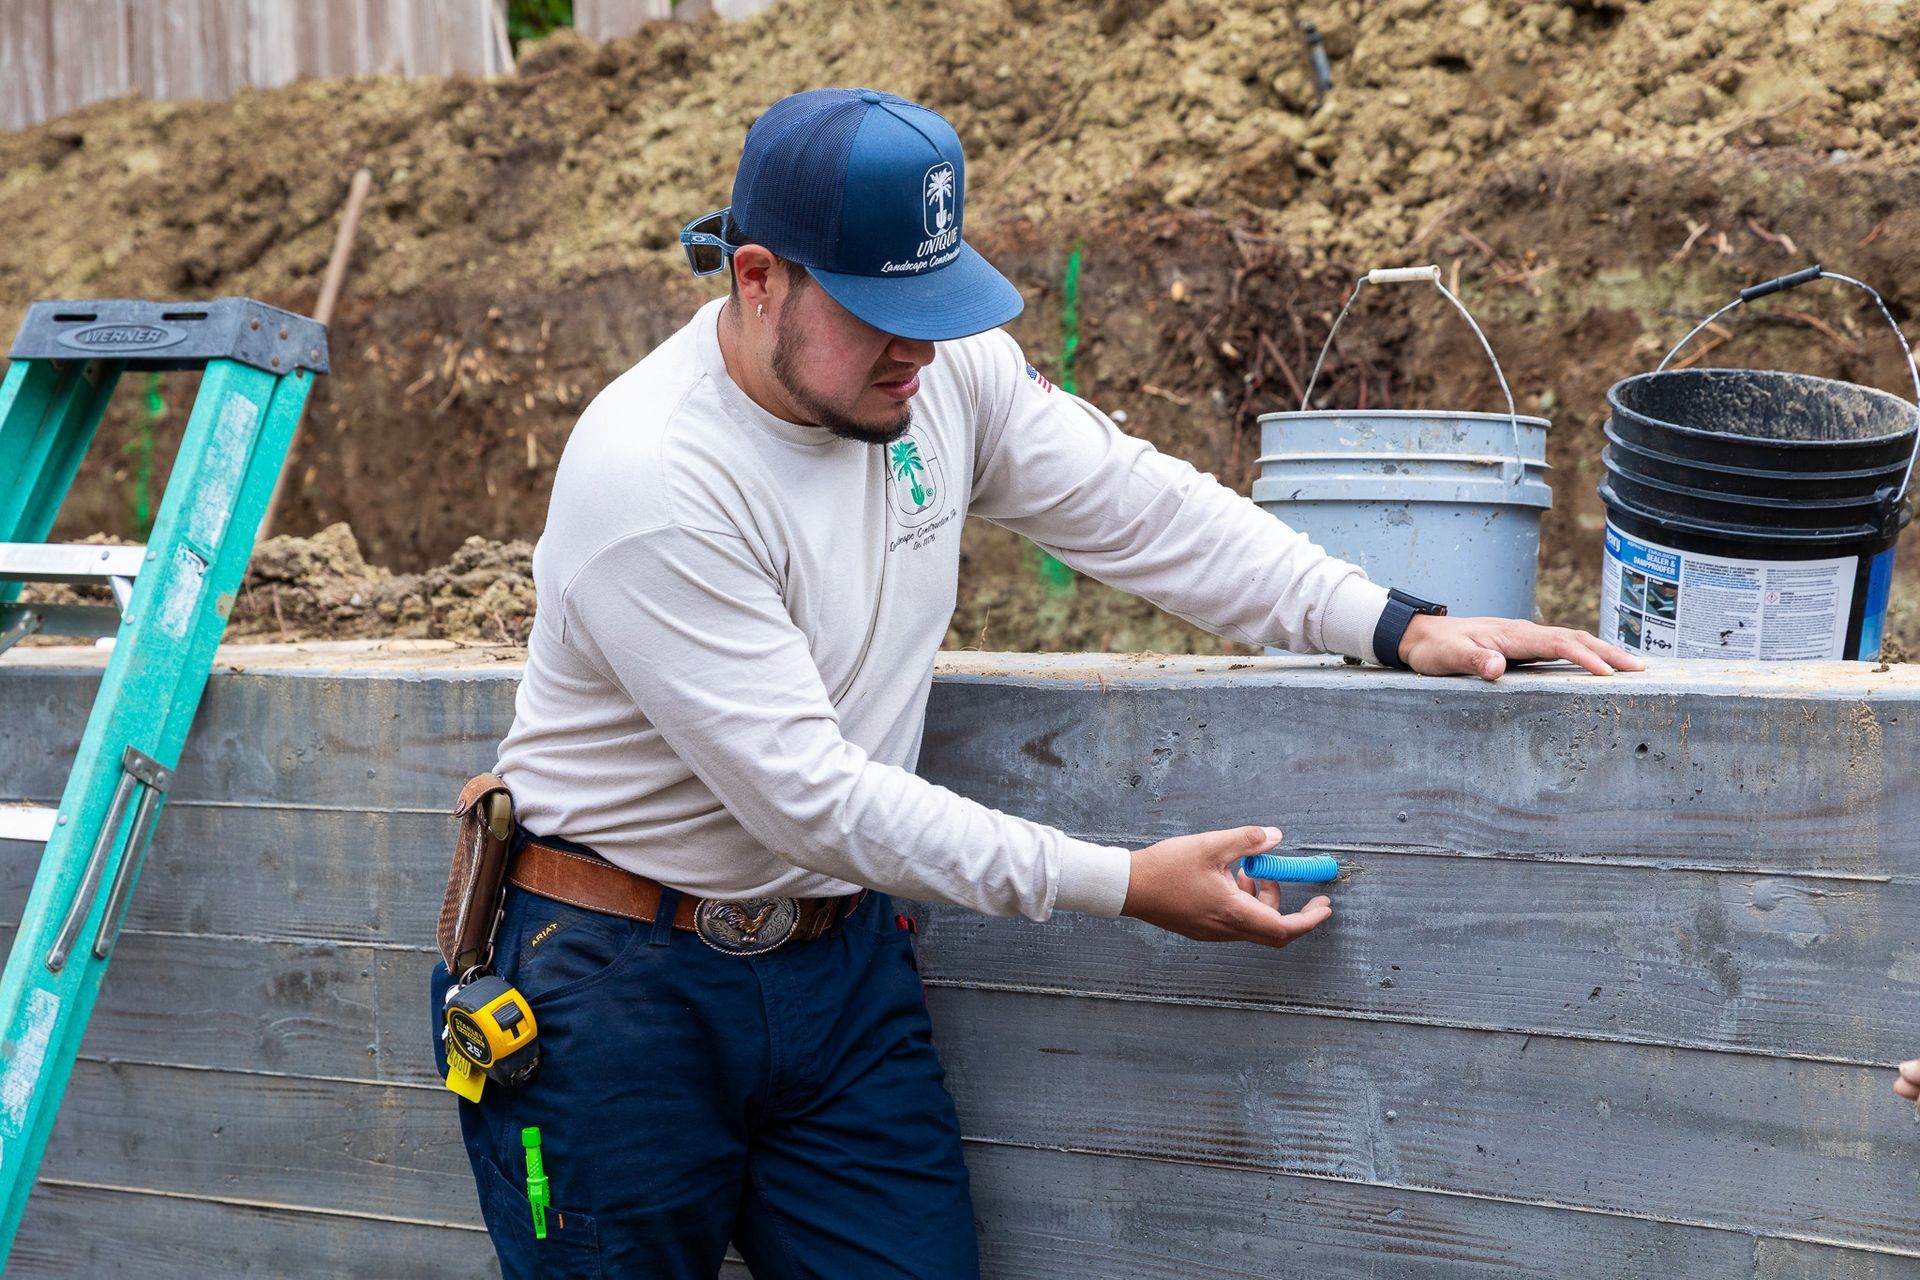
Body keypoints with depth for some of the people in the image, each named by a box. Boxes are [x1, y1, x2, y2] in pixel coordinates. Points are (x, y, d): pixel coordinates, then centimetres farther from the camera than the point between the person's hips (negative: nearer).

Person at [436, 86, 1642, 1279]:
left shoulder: (948, 368, -4)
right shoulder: (648, 480, -25)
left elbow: (1140, 509, 4)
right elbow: (808, 796, -25)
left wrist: (1397, 628, -8)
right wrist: (1124, 884, -24)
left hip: (840, 959, 6)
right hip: (623, 983, -5)